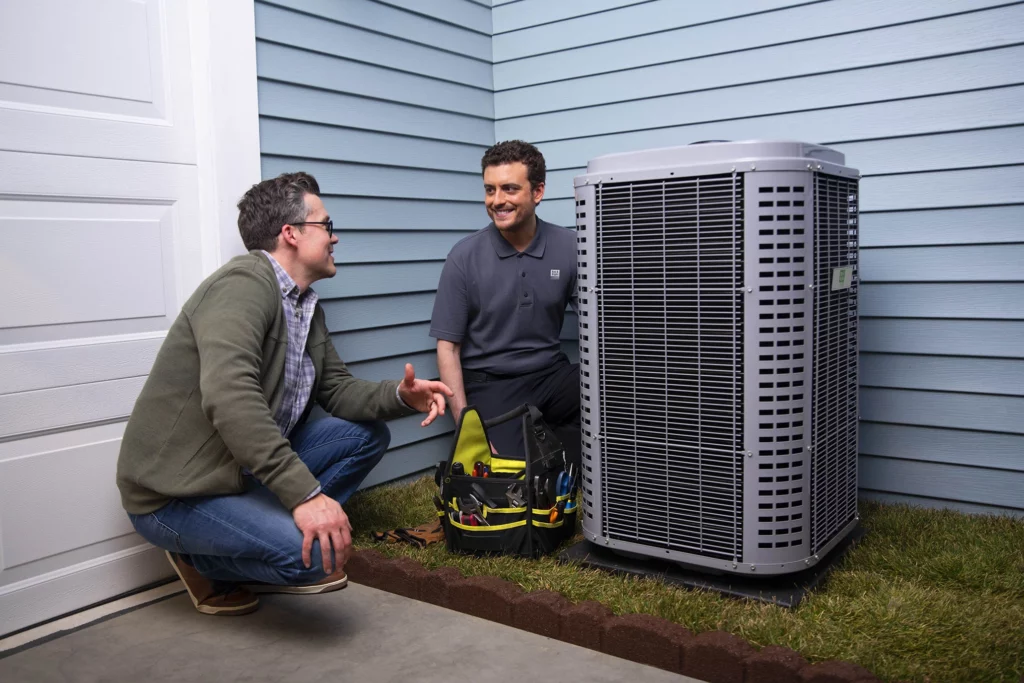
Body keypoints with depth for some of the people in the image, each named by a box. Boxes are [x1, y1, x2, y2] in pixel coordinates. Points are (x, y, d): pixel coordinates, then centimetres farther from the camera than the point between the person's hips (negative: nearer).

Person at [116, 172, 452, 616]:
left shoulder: (307, 307, 9)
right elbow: (229, 397, -34)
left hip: (246, 469, 9)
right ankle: (204, 561, 1)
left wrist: (400, 397, -9)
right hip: (177, 495, -9)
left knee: (367, 434, 6)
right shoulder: (245, 283, -21)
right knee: (319, 554, -28)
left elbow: (337, 389, 12)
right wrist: (304, 494, -38)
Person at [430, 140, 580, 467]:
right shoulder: (464, 256, -6)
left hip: (551, 375, 2)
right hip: (490, 383, -2)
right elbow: (448, 348, -4)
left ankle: (552, 439, 0)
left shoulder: (569, 247, -2)